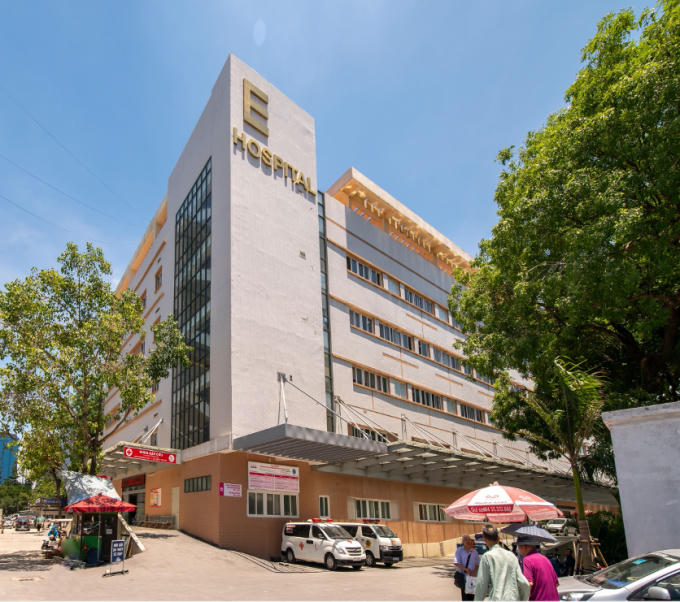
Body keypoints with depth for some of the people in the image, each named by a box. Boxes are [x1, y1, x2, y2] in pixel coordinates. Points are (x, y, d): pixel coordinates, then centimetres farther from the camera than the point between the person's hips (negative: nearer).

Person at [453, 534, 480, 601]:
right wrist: (466, 569, -20)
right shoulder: (459, 551, -3)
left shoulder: (474, 552, 4)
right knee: (464, 595, -1)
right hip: (462, 576, -2)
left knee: (471, 596, 3)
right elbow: (456, 563, -12)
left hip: (471, 576, 2)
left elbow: (477, 564, 10)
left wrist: (474, 571, -9)